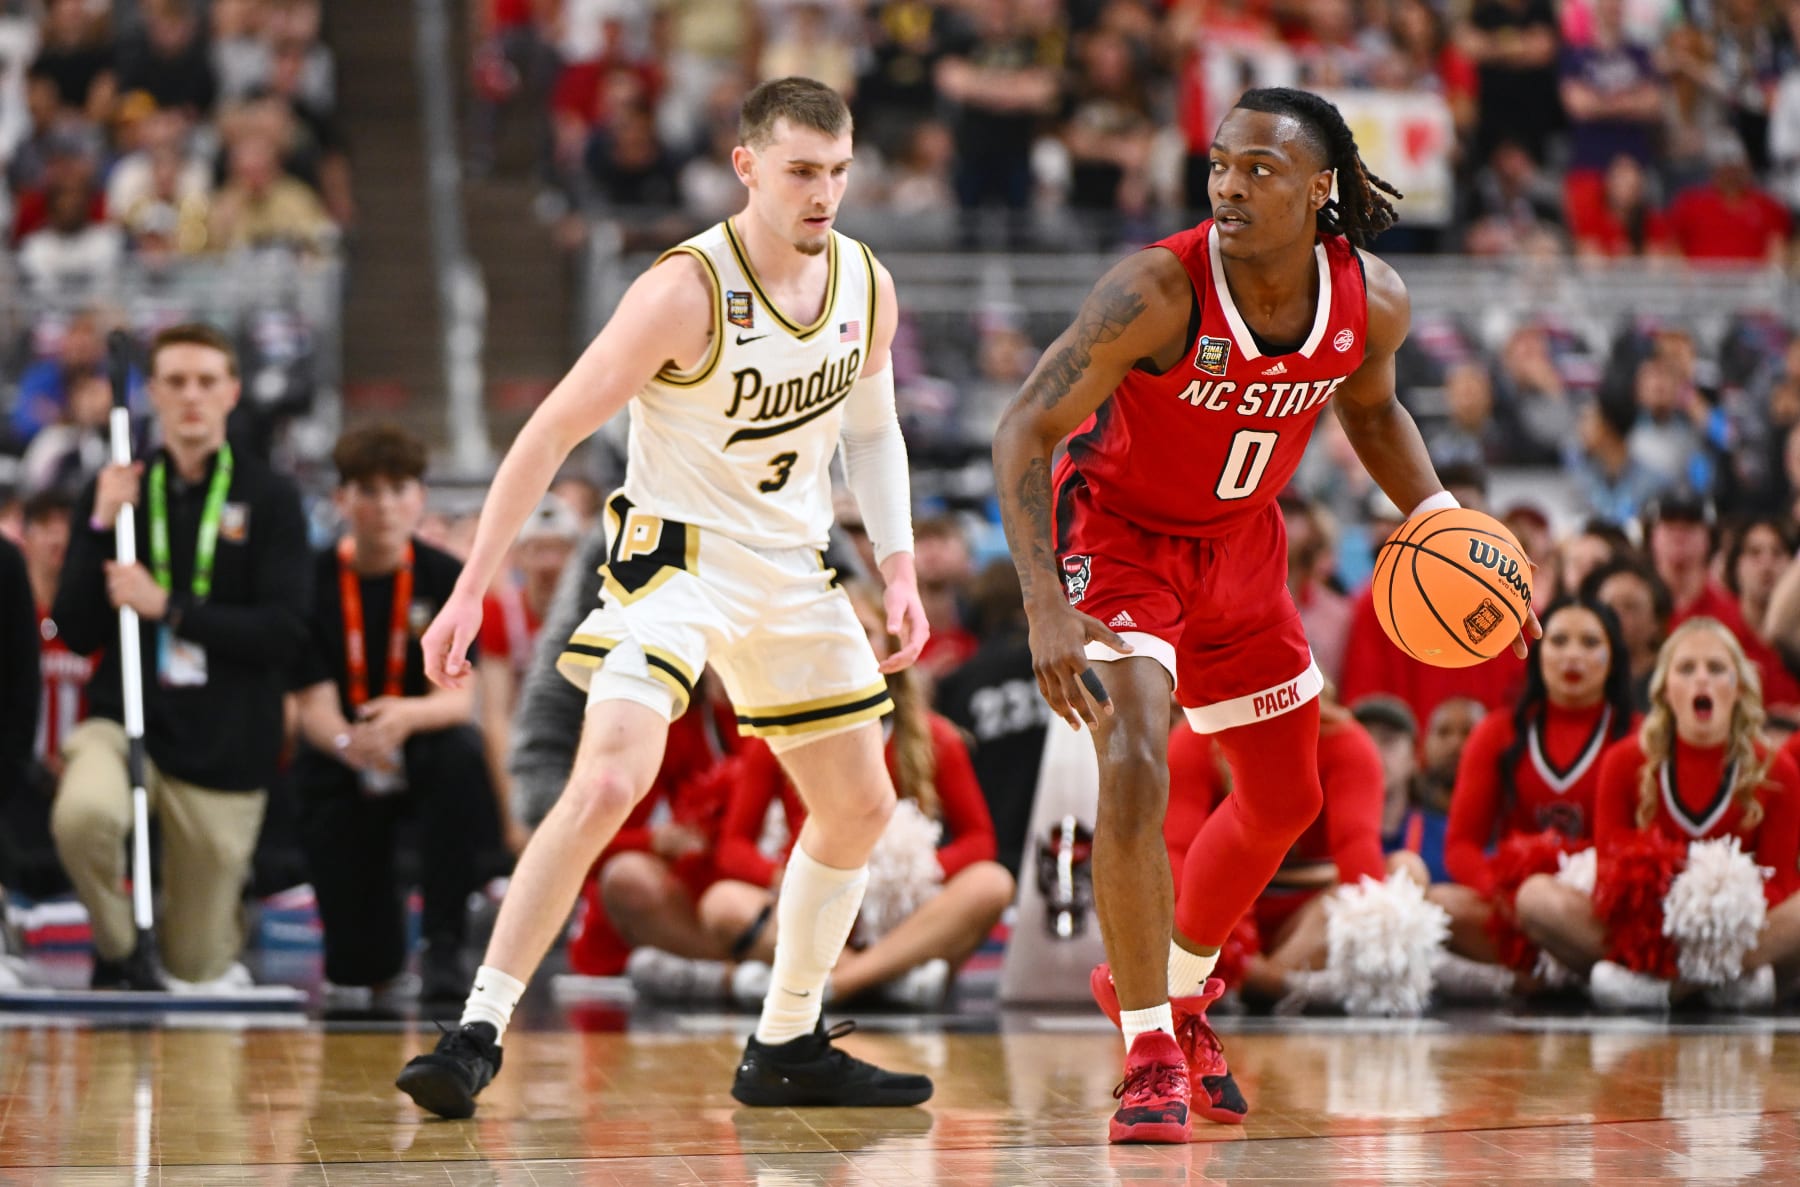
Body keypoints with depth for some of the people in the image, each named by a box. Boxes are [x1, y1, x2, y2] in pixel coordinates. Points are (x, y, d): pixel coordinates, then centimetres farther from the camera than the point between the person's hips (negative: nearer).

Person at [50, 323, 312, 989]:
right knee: (83, 813, -36)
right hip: (123, 721, 1)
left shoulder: (269, 499, -2)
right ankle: (118, 952, -6)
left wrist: (168, 608, -17)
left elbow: (286, 634, -10)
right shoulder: (117, 492, 4)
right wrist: (101, 528, -11)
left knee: (196, 972, 5)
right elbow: (77, 634, 2)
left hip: (227, 751, -1)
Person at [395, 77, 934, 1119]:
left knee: (861, 807, 11)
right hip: (675, 554, -7)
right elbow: (552, 433, -18)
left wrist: (899, 565, 3)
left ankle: (786, 1049, 26)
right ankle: (479, 1035, -21)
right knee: (609, 783, -26)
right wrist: (472, 590, -20)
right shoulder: (687, 292, -22)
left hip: (792, 570, 7)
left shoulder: (866, 287, -2)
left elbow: (873, 429, 16)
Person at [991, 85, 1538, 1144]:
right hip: (1117, 533, -6)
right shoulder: (1160, 291, -32)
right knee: (1137, 770, -25)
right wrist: (1046, 606, -37)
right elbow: (1026, 431, -28)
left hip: (1239, 542, 6)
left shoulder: (1374, 299, -16)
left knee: (1285, 798, 16)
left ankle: (1172, 988, 41)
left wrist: (1438, 518, -7)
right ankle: (1149, 1055, -14)